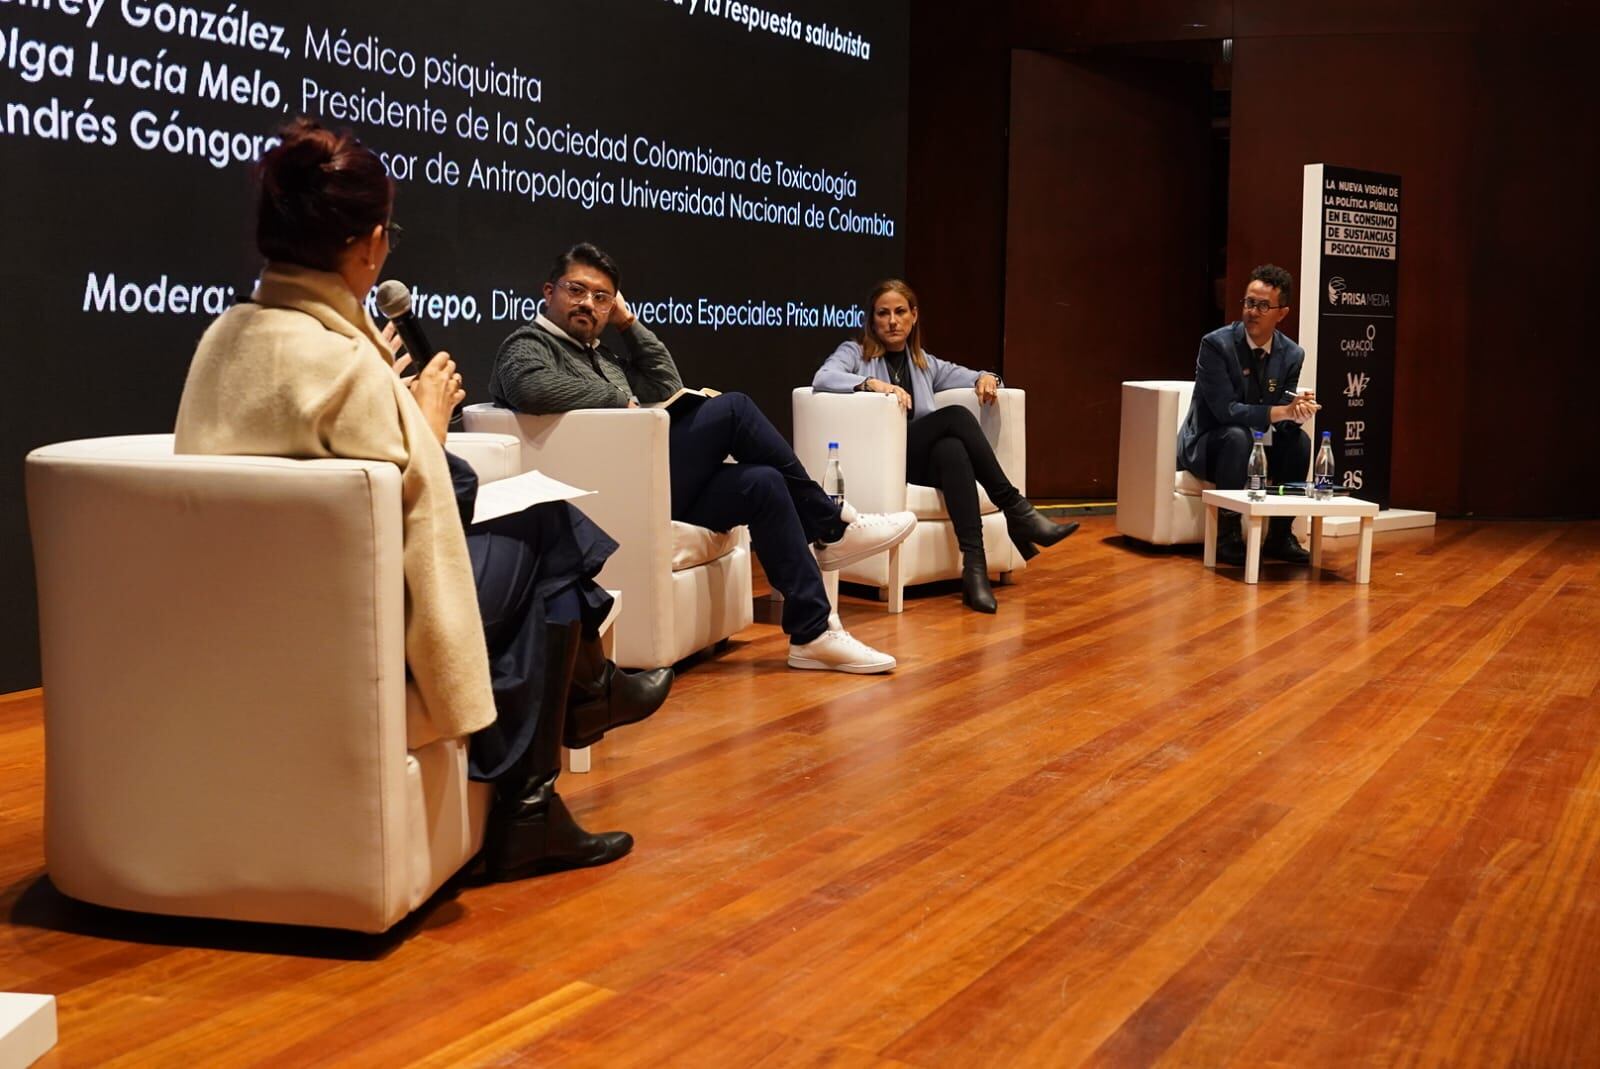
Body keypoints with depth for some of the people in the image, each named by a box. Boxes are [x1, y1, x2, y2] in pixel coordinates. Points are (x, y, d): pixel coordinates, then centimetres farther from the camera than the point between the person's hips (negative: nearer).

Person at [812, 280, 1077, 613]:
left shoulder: (924, 363, 26)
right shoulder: (854, 353, 10)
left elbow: (965, 376, 25)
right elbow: (823, 378, -11)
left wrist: (986, 378, 0)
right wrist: (873, 383, -27)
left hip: (920, 461, 4)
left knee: (952, 449, -35)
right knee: (956, 416, -28)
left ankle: (974, 565, -45)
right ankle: (1016, 510, -27)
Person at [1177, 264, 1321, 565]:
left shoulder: (1292, 354, -4)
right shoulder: (1216, 344, -18)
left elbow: (1285, 422, -5)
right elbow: (1225, 410, -26)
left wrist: (1298, 413, -30)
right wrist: (1283, 411, -35)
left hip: (1256, 449, 5)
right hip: (1207, 446, -5)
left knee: (1299, 440, -22)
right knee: (1237, 436, -35)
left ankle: (1280, 535, -11)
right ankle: (1227, 536, -27)